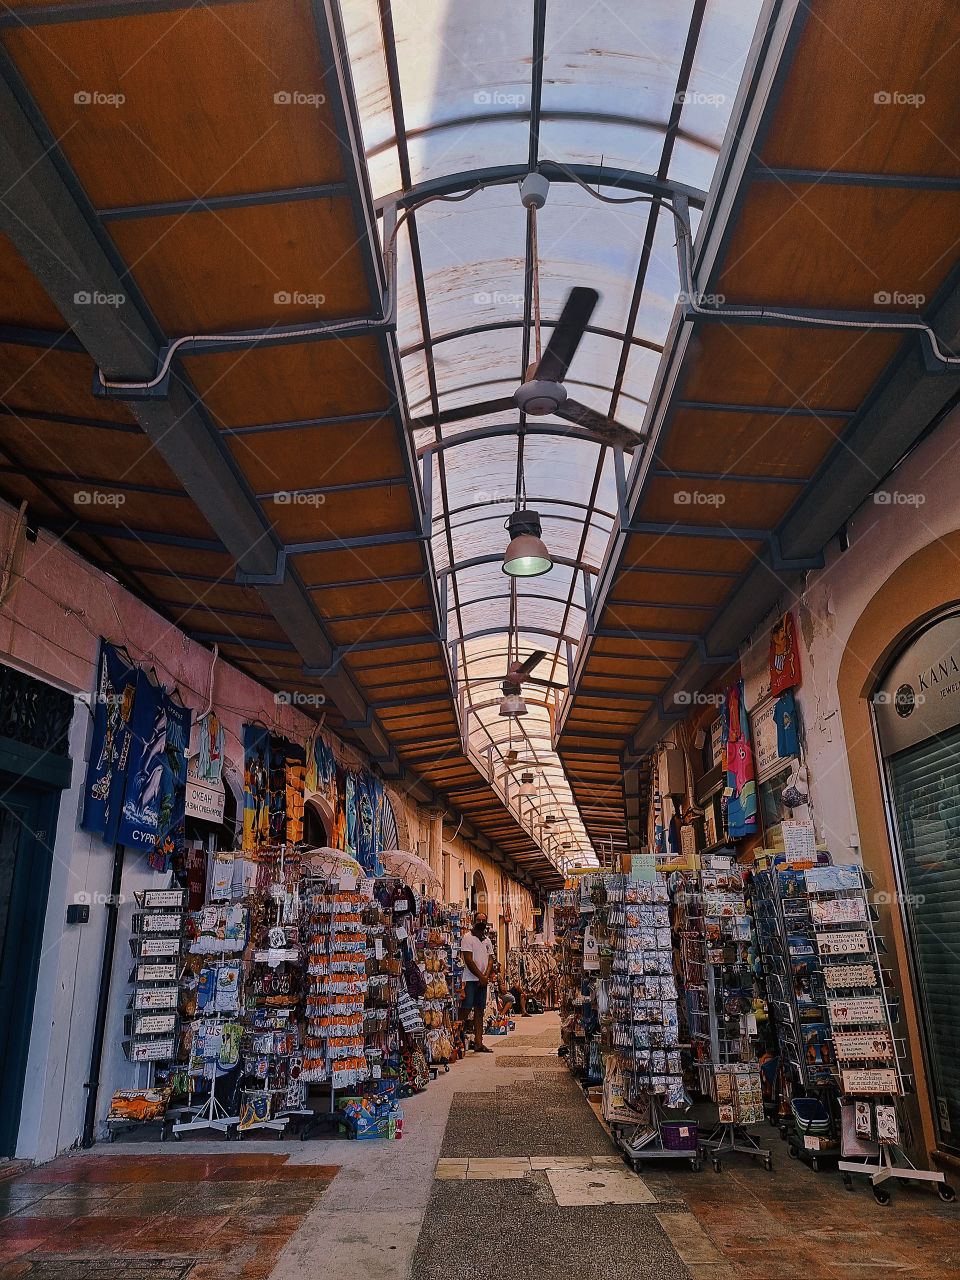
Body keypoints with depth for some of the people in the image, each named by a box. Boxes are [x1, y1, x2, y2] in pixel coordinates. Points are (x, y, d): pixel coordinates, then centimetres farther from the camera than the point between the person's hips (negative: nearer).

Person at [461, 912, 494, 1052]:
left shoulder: (487, 940, 16)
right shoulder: (468, 937, -5)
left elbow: (490, 960, 11)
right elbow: (468, 960, -12)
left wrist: (486, 976, -6)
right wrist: (481, 976, -11)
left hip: (483, 981, 7)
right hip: (470, 979, -7)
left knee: (480, 1011, 7)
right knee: (466, 1010, -11)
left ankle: (478, 1043, 9)